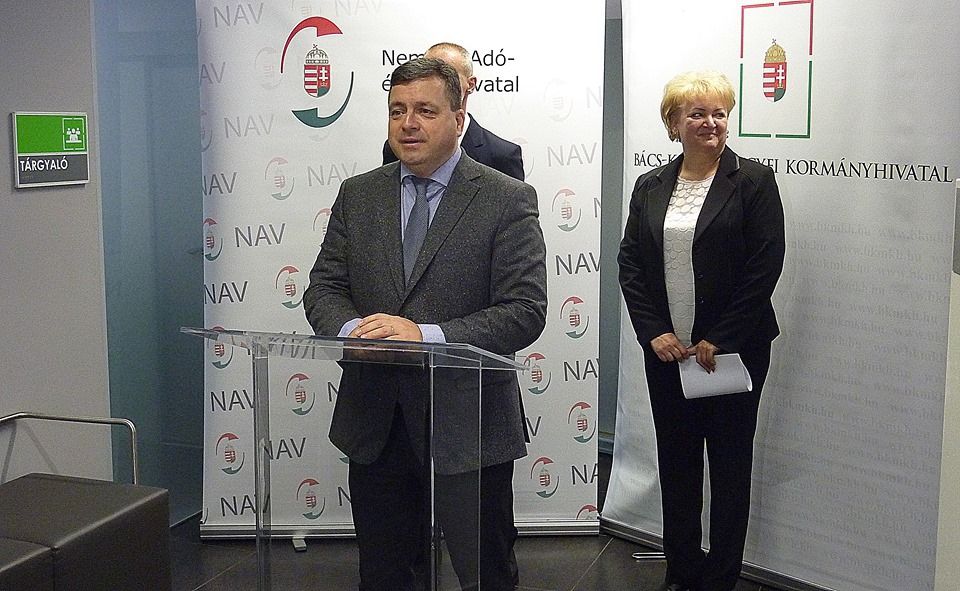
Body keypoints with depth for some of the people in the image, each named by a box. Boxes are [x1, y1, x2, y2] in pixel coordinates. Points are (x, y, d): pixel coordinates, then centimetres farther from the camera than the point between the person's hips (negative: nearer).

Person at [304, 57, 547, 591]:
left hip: (466, 425, -3)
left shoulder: (508, 199, -7)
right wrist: (352, 328, -16)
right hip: (374, 425, 4)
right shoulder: (358, 195, 7)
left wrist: (427, 335, -26)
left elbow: (525, 311, -14)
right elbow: (325, 287, 7)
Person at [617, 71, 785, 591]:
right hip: (665, 349, 4)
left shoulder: (753, 181, -4)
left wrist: (720, 340, -12)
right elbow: (630, 264, 6)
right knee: (675, 461, 10)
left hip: (733, 350, -3)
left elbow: (765, 266, -9)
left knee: (729, 464, 5)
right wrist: (654, 333, -6)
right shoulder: (650, 187, 8)